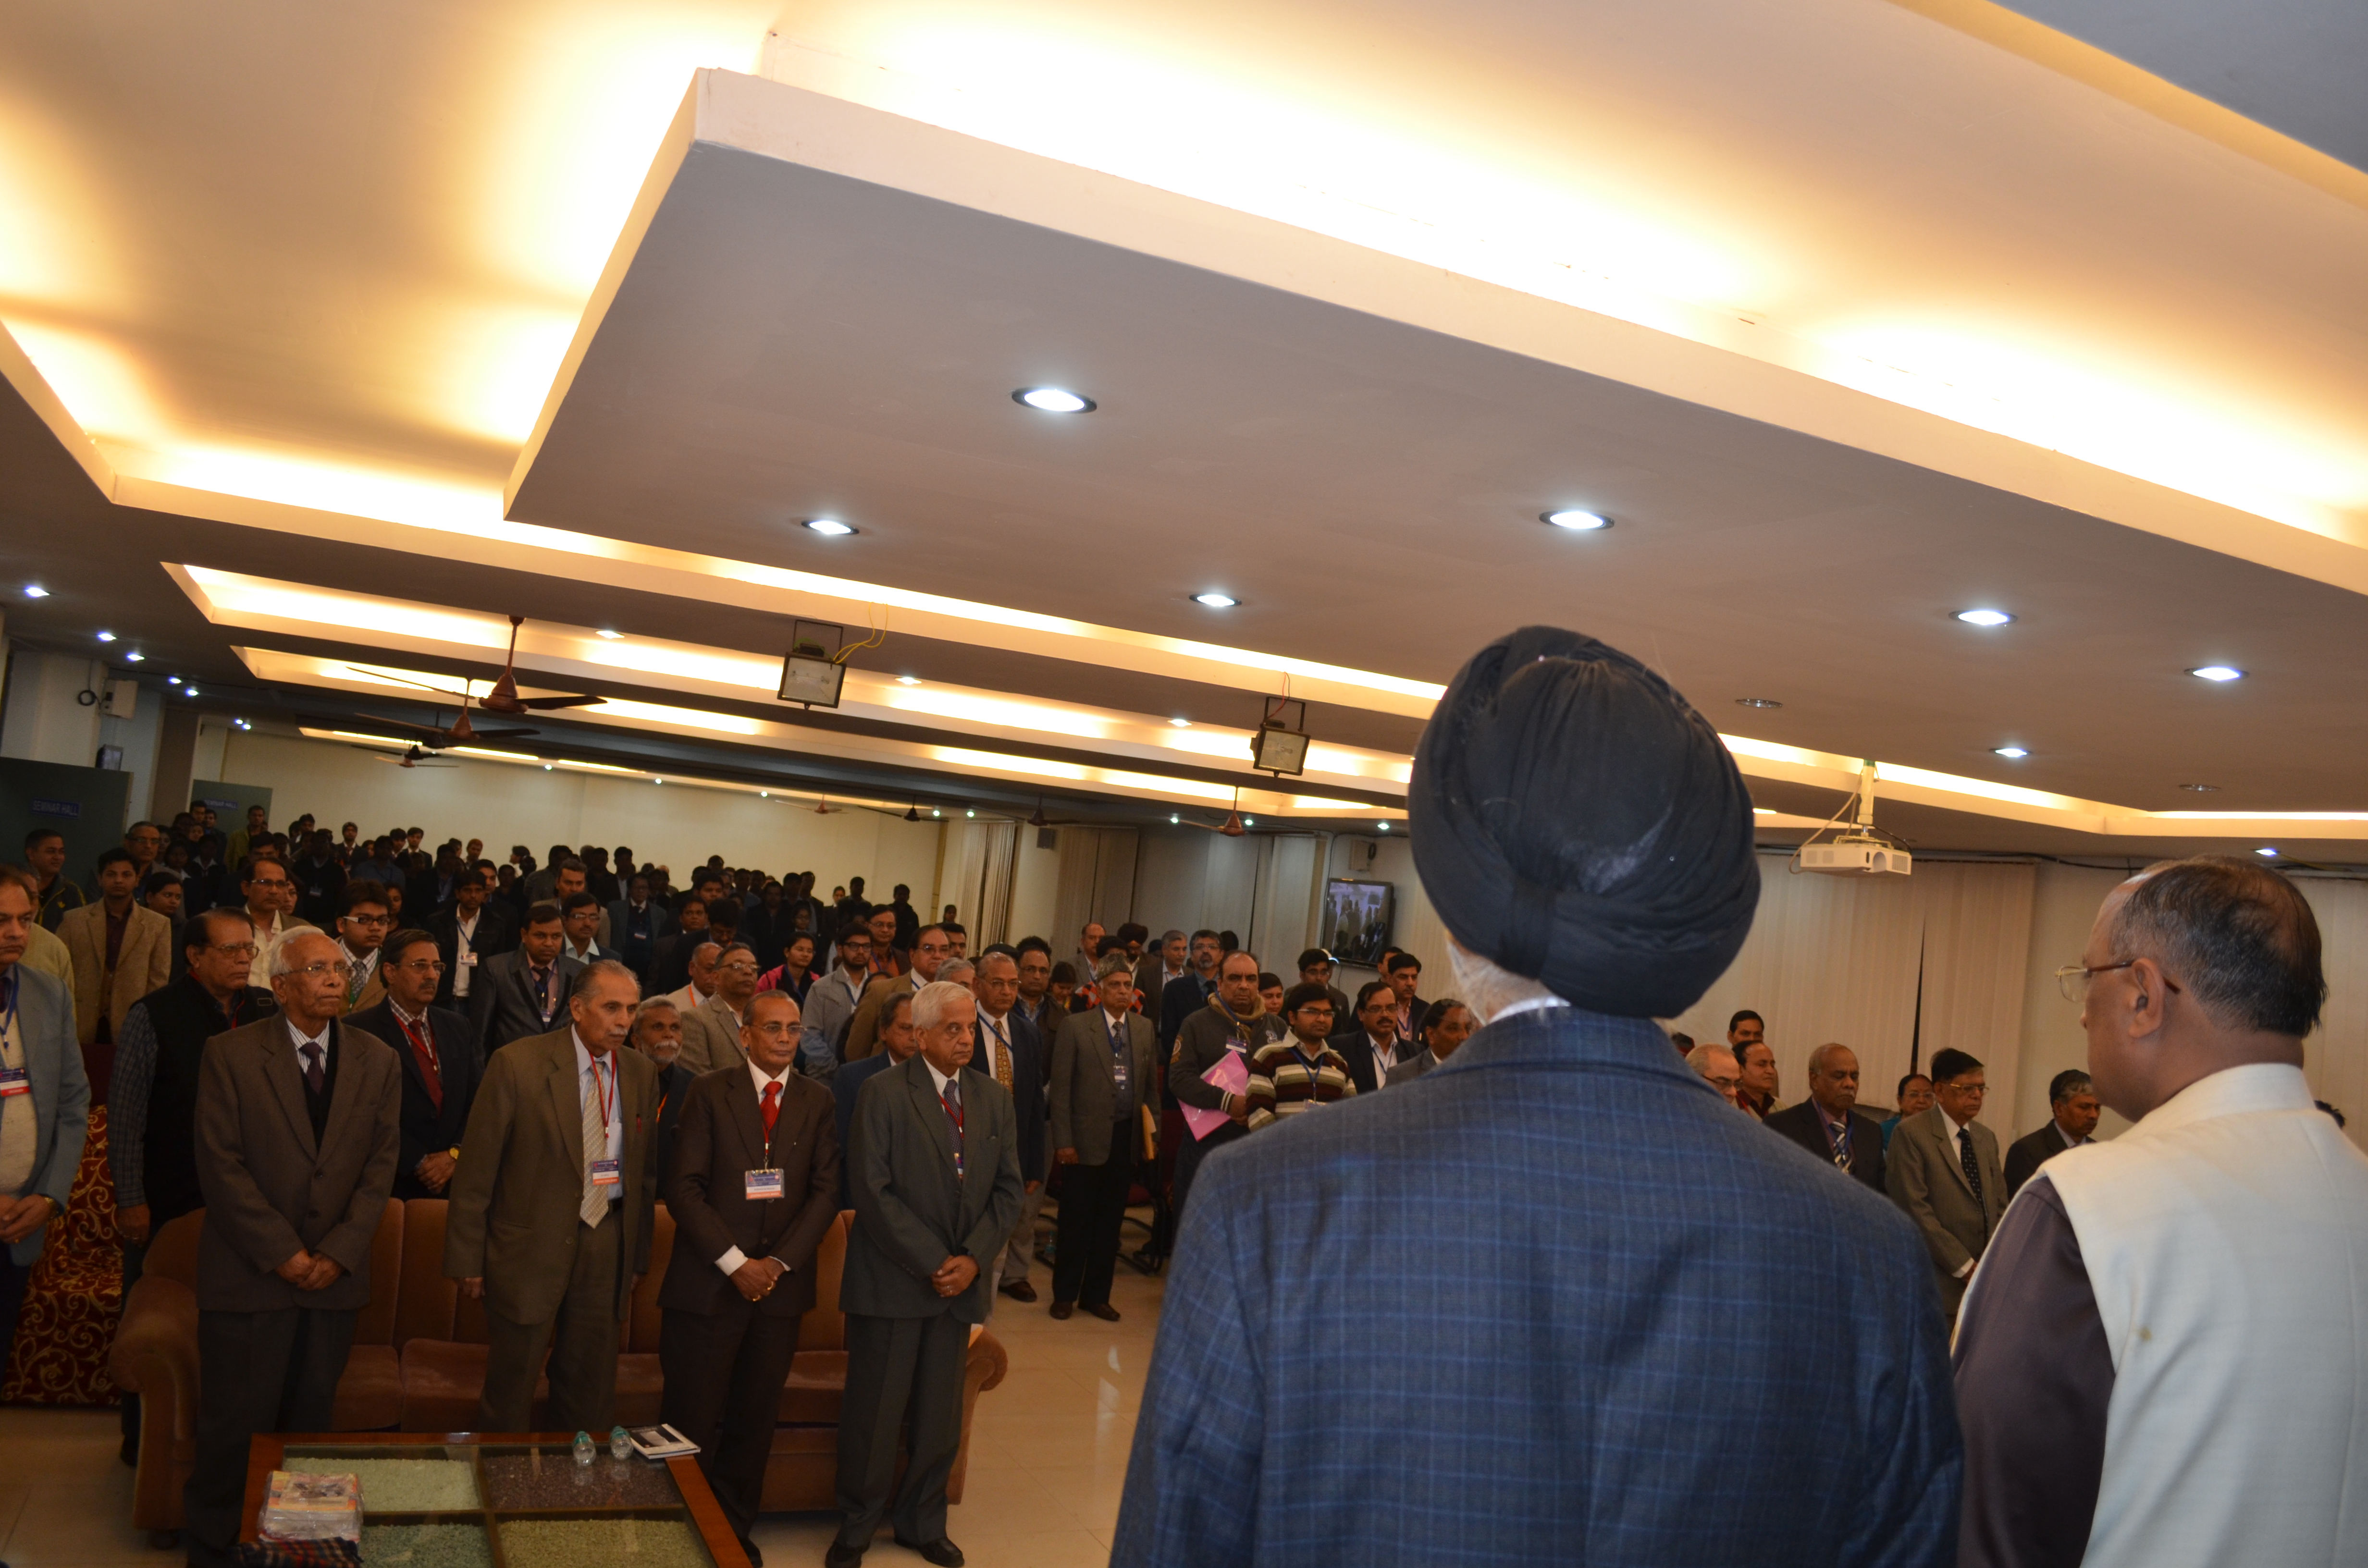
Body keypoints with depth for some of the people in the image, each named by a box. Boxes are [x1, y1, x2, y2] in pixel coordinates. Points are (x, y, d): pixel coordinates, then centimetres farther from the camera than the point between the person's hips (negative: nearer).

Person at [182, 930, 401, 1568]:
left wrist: (338, 1252, -8)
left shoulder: (377, 1062, 6)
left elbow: (381, 1164, 3)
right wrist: (282, 1253, -11)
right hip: (249, 1274, -2)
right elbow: (221, 1163, -8)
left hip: (335, 1276, 3)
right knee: (235, 1424, 4)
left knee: (310, 1420, 8)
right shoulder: (230, 1054, -3)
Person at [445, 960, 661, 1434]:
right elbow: (476, 1169, -8)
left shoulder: (642, 1073, 4)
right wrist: (467, 1260, -7)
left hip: (607, 1250, 4)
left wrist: (638, 1257, 12)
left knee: (591, 1395, 13)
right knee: (509, 1397, 8)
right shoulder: (517, 1064, -10)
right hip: (529, 1248, -4)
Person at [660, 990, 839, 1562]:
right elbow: (684, 1187, -6)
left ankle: (735, 1530, 25)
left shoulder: (817, 1101, 5)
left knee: (755, 1422, 9)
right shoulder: (710, 1093, -1)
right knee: (691, 1422, 1)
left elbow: (825, 1192, 2)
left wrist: (779, 1262, -9)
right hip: (707, 1284, -2)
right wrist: (734, 1262, -12)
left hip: (780, 1286, 2)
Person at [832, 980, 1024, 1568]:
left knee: (940, 1416, 11)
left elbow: (1008, 1189, 7)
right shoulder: (883, 1092, -7)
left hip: (960, 1281, 4)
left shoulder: (995, 1098, 7)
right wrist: (931, 1263, -14)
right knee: (875, 1414, 3)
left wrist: (973, 1258, -7)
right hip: (892, 1282, -4)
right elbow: (874, 1192, -13)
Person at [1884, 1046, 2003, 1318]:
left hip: (1985, 1283, 6)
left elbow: (2000, 1206, 15)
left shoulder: (1987, 1138, 15)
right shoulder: (1910, 1134, -7)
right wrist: (1966, 1268, -13)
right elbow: (1915, 1209, -13)